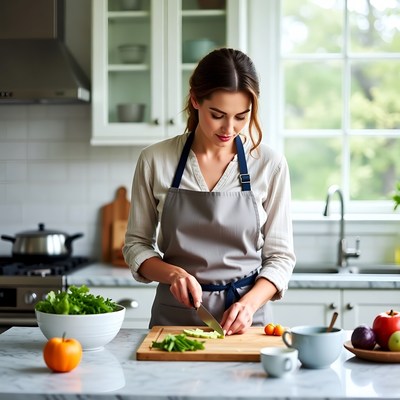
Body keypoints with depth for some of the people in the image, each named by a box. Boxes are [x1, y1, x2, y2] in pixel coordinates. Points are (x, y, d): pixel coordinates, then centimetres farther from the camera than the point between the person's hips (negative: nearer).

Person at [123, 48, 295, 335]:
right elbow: (136, 245, 8)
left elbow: (280, 256, 3)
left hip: (244, 321, -1)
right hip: (173, 317, 1)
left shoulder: (270, 164, -2)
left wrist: (250, 302, -14)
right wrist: (173, 273, -11)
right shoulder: (155, 160, -1)